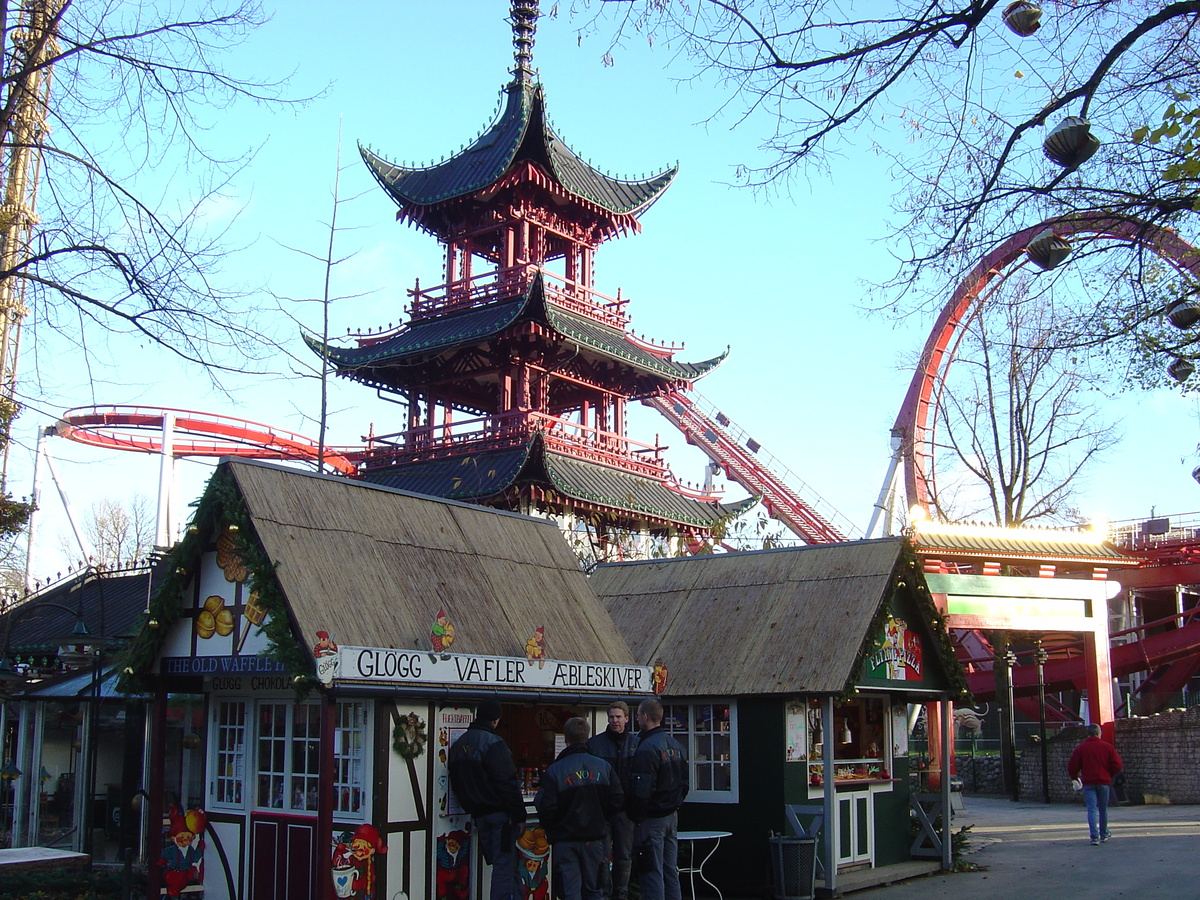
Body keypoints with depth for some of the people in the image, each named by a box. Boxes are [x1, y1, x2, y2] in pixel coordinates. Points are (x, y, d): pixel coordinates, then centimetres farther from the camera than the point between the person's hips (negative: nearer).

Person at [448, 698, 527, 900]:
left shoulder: (458, 745, 12)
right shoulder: (493, 742, -14)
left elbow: (456, 785, 17)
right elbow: (507, 783, -17)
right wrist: (519, 815, -13)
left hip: (478, 814, 7)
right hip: (500, 813, -7)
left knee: (499, 863, 14)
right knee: (504, 865, -5)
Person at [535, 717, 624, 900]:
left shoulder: (554, 771, -11)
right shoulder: (604, 767, -1)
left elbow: (547, 808, -13)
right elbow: (617, 800, -1)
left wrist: (551, 830, 6)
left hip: (565, 842, -3)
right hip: (596, 839, 3)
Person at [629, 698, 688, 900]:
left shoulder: (647, 747, -18)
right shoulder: (676, 745, 10)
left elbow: (643, 790, -21)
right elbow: (684, 783, 16)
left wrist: (636, 816, -12)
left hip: (652, 819, -8)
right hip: (672, 816, 8)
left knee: (651, 873, -4)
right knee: (671, 871, 14)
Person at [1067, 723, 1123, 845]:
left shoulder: (1080, 748, 0)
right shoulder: (1107, 747, 1)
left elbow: (1072, 767, -1)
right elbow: (1117, 765, -3)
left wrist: (1075, 776, 21)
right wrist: (1109, 775, 15)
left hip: (1088, 783, -1)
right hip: (1104, 782, 1)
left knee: (1091, 809, -3)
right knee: (1103, 809, 15)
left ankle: (1094, 836, -14)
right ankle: (1104, 834, 27)